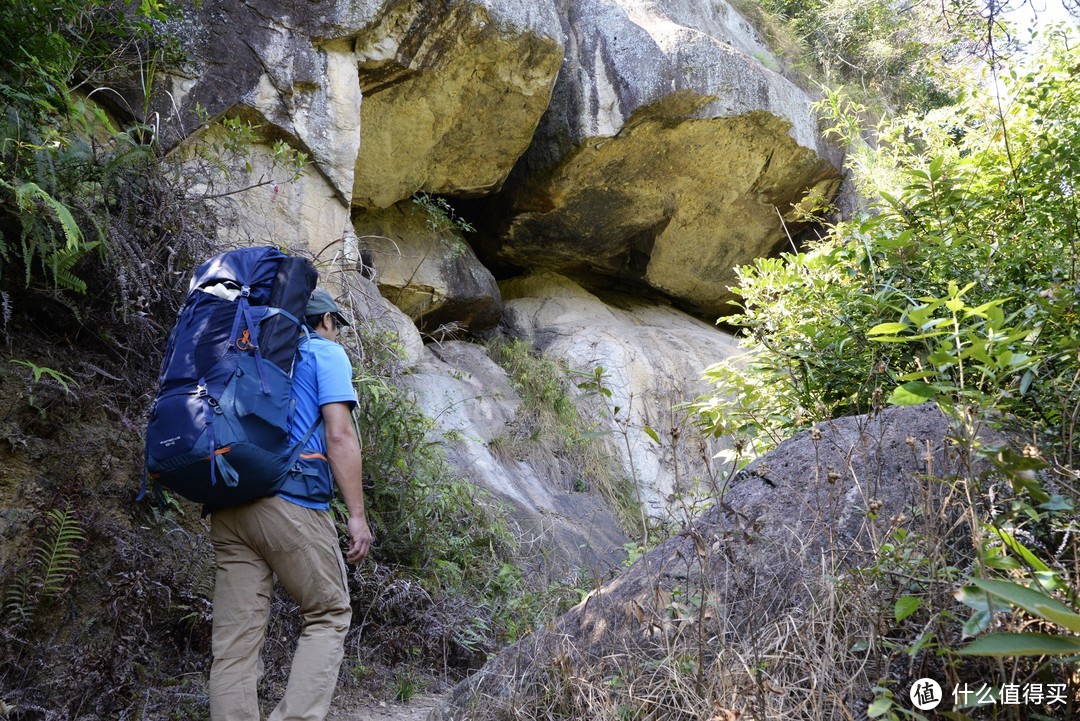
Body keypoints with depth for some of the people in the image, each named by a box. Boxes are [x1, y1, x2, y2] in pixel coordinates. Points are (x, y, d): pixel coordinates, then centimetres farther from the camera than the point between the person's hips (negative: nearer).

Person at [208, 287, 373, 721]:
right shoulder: (326, 353, 7)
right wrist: (357, 515, -7)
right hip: (291, 503, -6)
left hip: (229, 505, 6)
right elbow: (339, 435, -6)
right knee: (328, 617, 6)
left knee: (235, 637, 2)